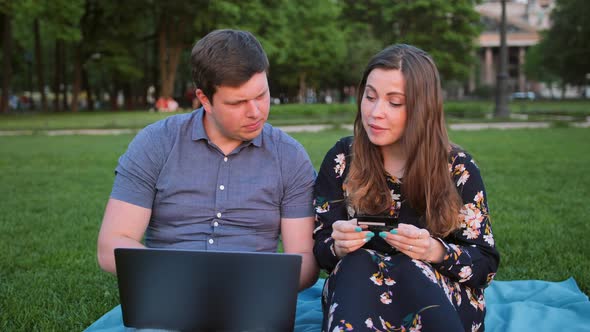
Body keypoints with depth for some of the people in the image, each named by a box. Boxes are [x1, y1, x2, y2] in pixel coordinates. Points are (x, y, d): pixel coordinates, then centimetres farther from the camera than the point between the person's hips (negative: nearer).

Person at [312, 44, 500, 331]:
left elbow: (485, 265, -4)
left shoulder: (457, 167, -3)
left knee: (410, 267, -33)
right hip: (356, 294, 1)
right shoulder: (341, 159, 0)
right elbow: (319, 250, 4)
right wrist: (338, 246, -21)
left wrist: (436, 252, -24)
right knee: (356, 262, -31)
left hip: (446, 304, -1)